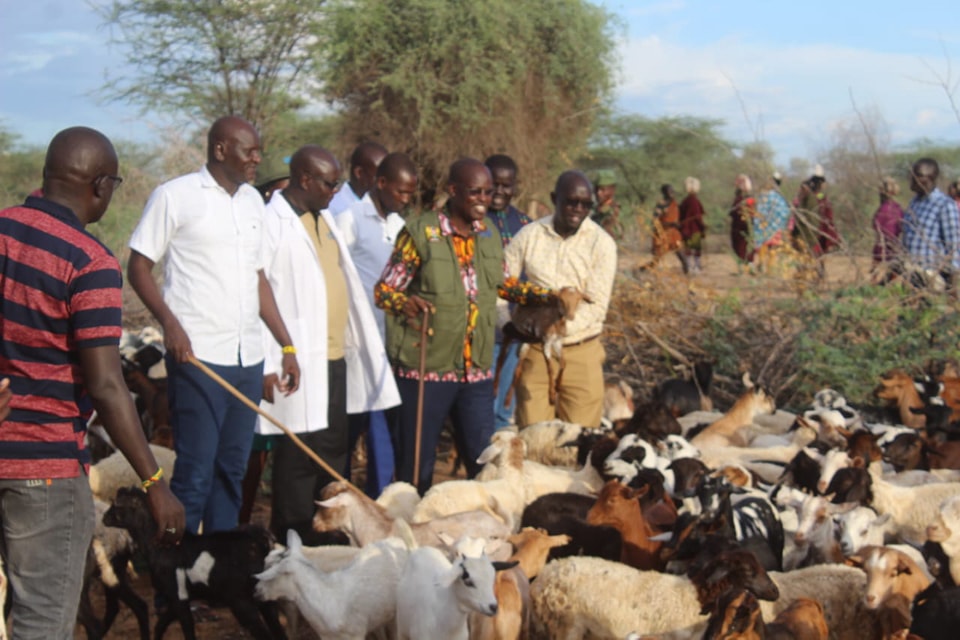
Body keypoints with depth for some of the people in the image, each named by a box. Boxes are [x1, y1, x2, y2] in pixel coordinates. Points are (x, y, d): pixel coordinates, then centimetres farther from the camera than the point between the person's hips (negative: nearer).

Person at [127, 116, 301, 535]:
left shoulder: (252, 201, 15)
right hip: (198, 357, -6)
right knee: (195, 473, -6)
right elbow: (138, 267, -2)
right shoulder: (175, 196, -3)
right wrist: (170, 323, -17)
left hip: (248, 359, 6)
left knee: (232, 469, 10)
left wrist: (287, 345, 15)